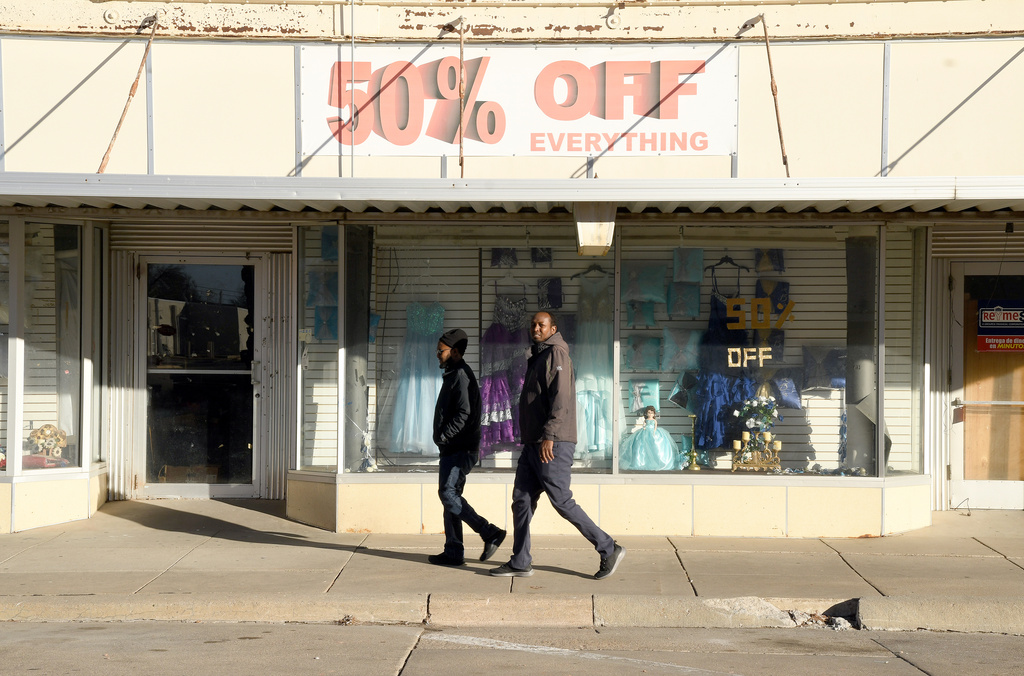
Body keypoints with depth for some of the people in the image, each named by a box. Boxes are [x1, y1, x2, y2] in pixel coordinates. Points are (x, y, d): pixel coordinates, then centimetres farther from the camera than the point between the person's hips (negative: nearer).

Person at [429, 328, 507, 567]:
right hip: (453, 449, 10)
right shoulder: (453, 375, 20)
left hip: (460, 449, -10)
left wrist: (443, 436, -20)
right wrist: (442, 439, 15)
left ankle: (490, 533, -13)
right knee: (449, 495, 8)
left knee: (448, 493, -13)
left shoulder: (461, 375, -13)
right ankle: (453, 552, 9)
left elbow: (464, 414, -23)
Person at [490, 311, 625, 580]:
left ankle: (609, 549, 1)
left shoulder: (556, 354, -9)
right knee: (521, 500, 6)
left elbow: (561, 398, -21)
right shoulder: (537, 358, 21)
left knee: (562, 502, -8)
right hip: (533, 444, 10)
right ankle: (520, 563, 10)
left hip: (554, 444, -9)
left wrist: (549, 435, -29)